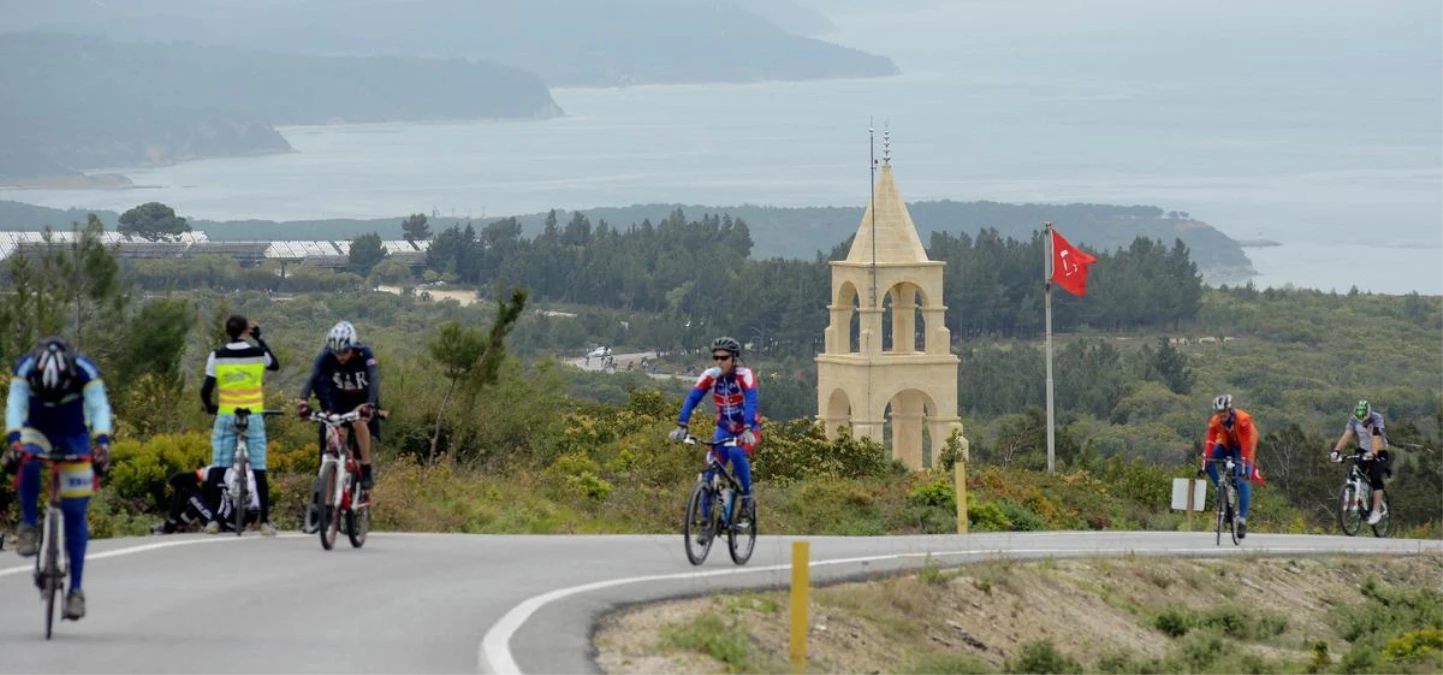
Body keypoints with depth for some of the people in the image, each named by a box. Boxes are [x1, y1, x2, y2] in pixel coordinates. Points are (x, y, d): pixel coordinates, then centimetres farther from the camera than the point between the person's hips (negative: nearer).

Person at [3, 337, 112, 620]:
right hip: (37, 432, 0)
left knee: (74, 515, -5)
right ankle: (29, 527, -19)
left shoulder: (85, 371, -28)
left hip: (74, 438, 0)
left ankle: (75, 589, 0)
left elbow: (99, 408, -35)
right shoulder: (25, 369, -26)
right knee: (28, 461, -37)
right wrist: (14, 439, -53)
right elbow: (15, 405, -36)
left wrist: (102, 443, -52)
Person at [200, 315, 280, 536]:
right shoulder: (258, 354, -5)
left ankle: (212, 519, -1)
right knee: (259, 470, 2)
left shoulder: (217, 357, -5)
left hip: (226, 417, 0)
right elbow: (275, 365, 18)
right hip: (253, 417, 0)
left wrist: (210, 407, 13)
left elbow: (206, 390, -7)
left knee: (218, 468, 4)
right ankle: (265, 521, 0)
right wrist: (259, 339, 22)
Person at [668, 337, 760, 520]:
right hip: (725, 428, 4)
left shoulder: (745, 375, -22)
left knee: (736, 453, -33)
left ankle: (747, 495, -13)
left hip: (748, 429, -4)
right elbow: (692, 399, -20)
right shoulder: (709, 375, -12)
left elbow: (751, 402, -35)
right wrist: (681, 426, -35)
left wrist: (747, 430, -51)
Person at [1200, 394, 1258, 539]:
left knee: (1243, 481, -17)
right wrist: (1204, 465, -34)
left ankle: (1242, 520, -13)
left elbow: (1246, 445, -36)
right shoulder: (1215, 422, -23)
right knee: (1209, 462, -24)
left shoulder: (1243, 420, -33)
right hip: (1226, 445, 4)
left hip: (1243, 447, -4)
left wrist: (1243, 466, -41)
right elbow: (1210, 443, -26)